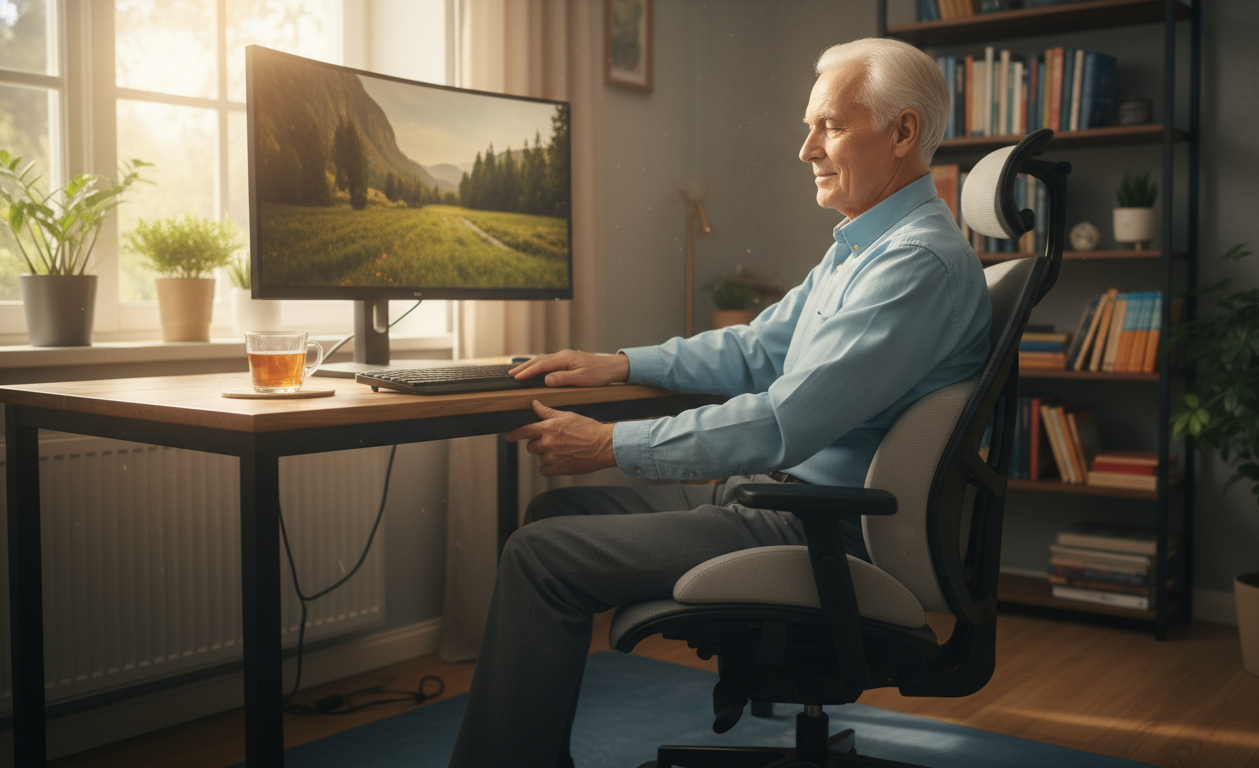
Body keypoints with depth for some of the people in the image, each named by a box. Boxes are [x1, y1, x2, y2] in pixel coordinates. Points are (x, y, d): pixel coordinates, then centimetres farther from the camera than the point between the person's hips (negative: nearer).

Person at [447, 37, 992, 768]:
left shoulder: (921, 261, -20)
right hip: (777, 490, 11)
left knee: (543, 554, -14)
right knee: (556, 512, 11)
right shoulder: (864, 243, 14)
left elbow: (783, 425, -25)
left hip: (820, 528, -10)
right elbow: (756, 349, 21)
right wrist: (619, 364, 10)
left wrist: (610, 445, -19)